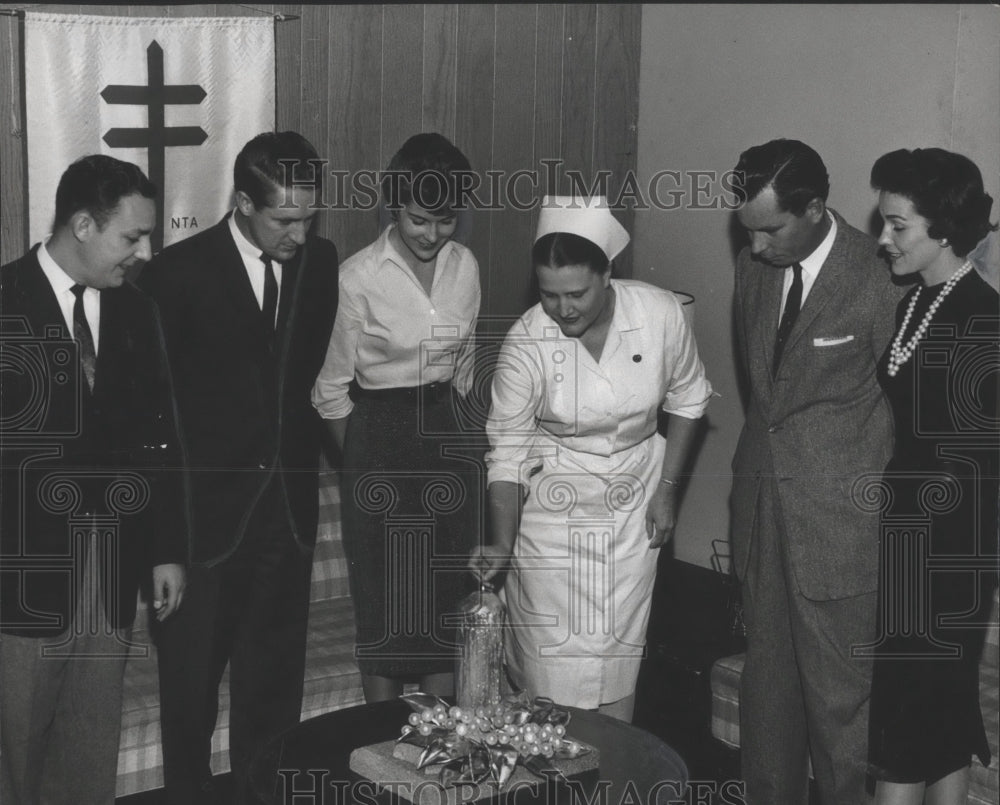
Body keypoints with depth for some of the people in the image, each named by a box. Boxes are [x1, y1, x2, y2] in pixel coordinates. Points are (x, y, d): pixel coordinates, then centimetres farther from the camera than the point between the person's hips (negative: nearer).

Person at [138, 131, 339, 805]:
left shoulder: (320, 261, 1)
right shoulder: (179, 271, -12)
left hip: (290, 507, 4)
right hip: (206, 512, -4)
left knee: (276, 679, 15)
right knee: (191, 677, 10)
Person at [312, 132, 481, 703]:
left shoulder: (465, 266, 1)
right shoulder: (359, 277, -13)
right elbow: (332, 388, -4)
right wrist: (358, 462, 4)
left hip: (449, 436, 4)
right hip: (380, 439, -4)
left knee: (449, 591, 9)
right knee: (386, 597, 3)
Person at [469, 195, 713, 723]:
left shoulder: (660, 313, -16)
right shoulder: (525, 343, -20)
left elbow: (686, 398, 2)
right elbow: (507, 451, -13)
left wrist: (667, 489, 1)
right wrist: (503, 544, -22)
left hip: (633, 502, 2)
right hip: (552, 505, -2)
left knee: (618, 651, 9)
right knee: (552, 658, 1)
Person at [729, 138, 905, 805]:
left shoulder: (882, 281, -17)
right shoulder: (753, 265, 3)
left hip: (840, 523, -6)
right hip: (763, 507, 6)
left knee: (839, 693, 5)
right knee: (766, 680, 18)